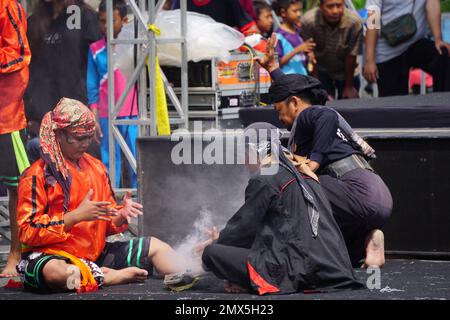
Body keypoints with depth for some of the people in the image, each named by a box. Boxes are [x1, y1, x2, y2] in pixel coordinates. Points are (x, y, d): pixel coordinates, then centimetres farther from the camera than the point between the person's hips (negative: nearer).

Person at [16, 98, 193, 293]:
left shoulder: (96, 167, 13)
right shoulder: (37, 175, -9)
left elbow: (108, 223, 19)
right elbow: (27, 231, -17)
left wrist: (122, 215, -6)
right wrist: (76, 216, -23)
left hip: (94, 253, 7)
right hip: (50, 254, -7)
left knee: (155, 246, 7)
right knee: (58, 273, -42)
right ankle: (117, 276, -22)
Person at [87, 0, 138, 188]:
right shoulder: (96, 50, 5)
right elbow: (92, 88, 8)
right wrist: (94, 118, 4)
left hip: (132, 113, -1)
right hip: (106, 115, 1)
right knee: (109, 160, 5)